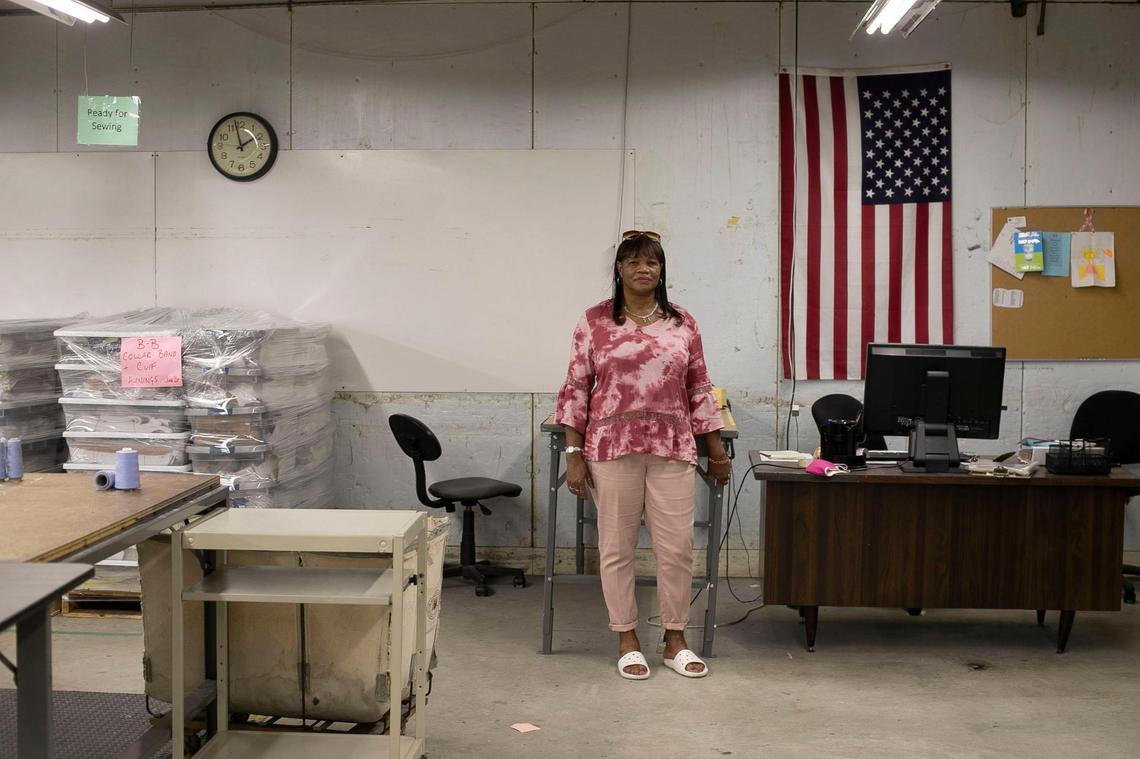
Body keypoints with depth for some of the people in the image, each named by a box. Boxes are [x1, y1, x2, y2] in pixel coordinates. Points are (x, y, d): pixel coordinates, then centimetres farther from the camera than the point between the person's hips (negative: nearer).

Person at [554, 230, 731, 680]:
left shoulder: (683, 324, 8)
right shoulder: (594, 322, 2)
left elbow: (700, 390, 12)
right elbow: (576, 390, 1)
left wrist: (716, 448, 11)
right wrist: (574, 453, -4)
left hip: (671, 450, 2)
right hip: (612, 448, -2)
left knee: (676, 546, 4)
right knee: (616, 546, 5)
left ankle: (675, 641, 19)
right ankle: (627, 641, 19)